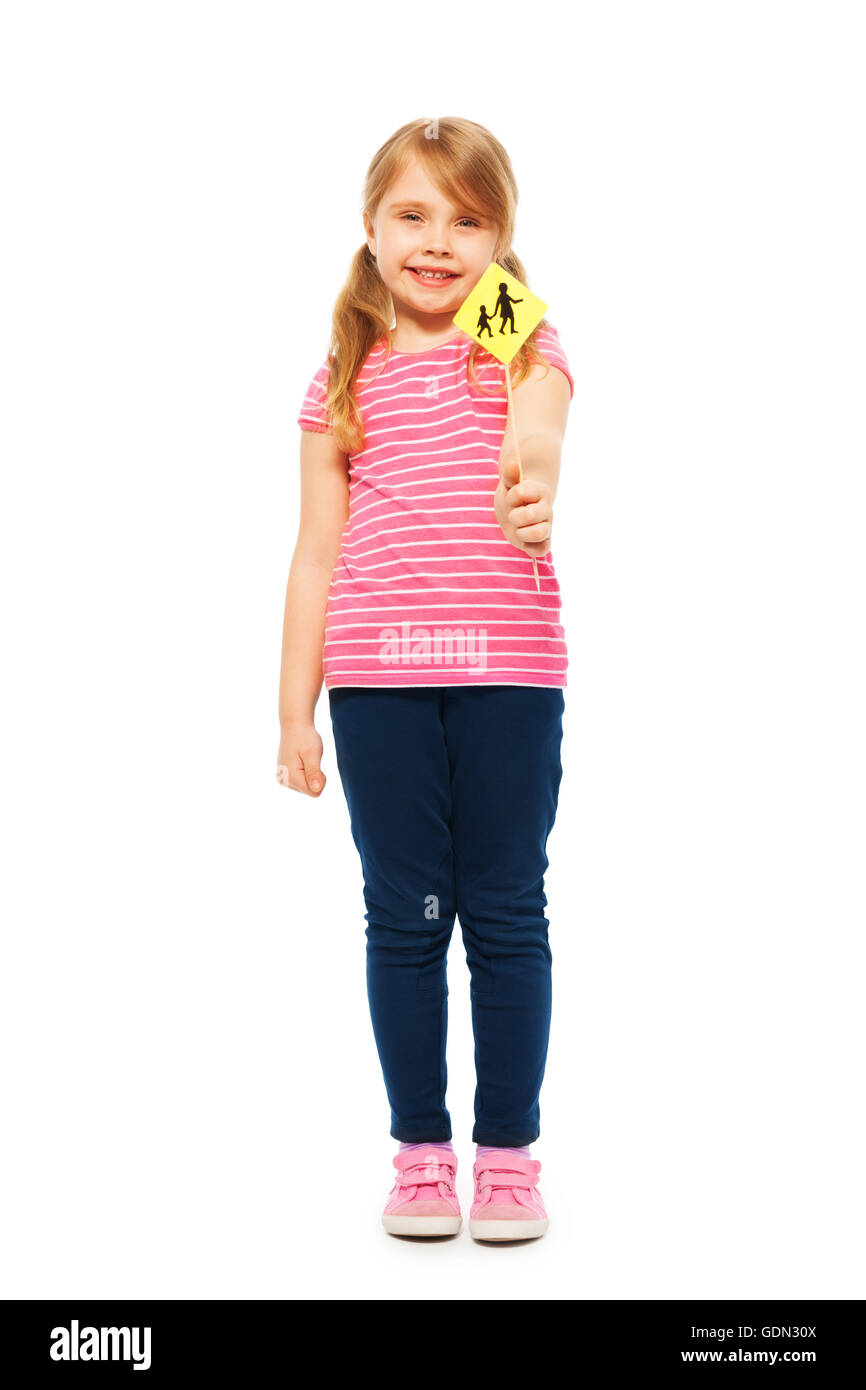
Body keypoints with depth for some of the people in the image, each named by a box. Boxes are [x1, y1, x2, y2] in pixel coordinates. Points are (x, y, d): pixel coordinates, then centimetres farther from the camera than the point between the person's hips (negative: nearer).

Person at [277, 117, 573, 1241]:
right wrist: (296, 708, 8)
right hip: (378, 675, 2)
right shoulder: (344, 382, 11)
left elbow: (536, 436, -16)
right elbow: (316, 555, 11)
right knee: (406, 918, 7)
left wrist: (532, 485, -41)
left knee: (506, 916, 5)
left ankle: (510, 1150, 20)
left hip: (509, 667, -1)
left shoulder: (524, 346, 7)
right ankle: (421, 1150, 21)